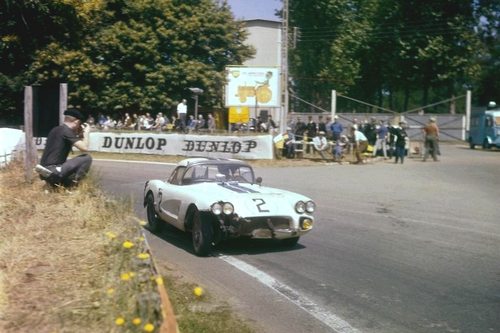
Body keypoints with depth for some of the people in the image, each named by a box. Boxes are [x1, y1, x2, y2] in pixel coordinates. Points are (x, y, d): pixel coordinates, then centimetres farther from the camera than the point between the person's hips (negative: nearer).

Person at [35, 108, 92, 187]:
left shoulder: (56, 130, 17)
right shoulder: (66, 131, -11)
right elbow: (85, 148, -16)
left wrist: (80, 135, 20)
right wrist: (86, 132, 0)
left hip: (46, 171, 10)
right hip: (53, 170, -10)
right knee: (87, 158, -7)